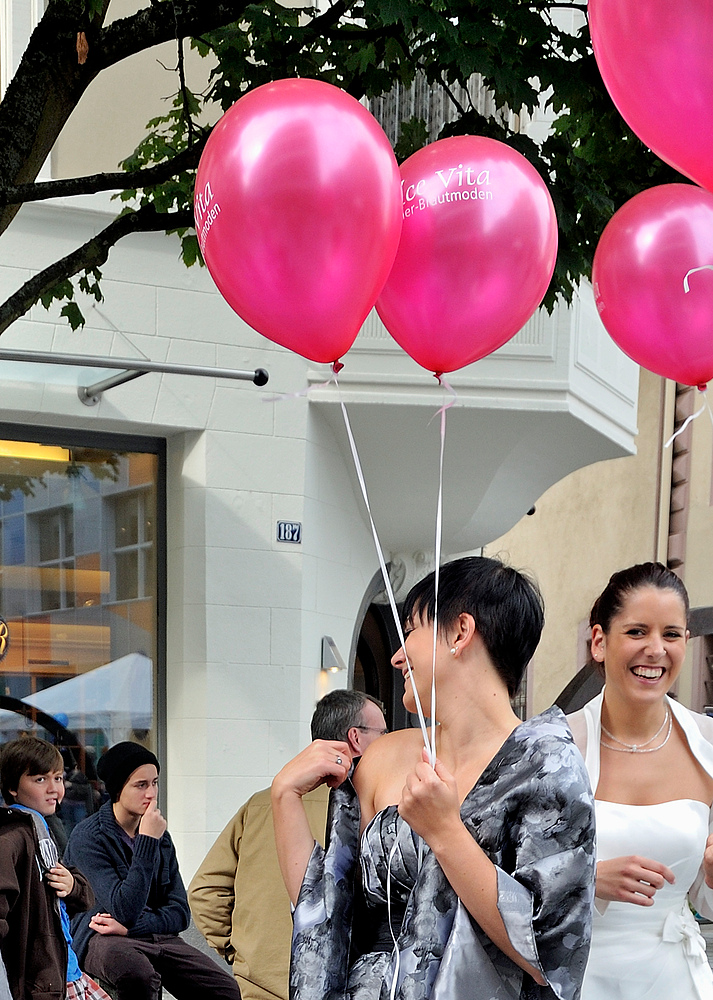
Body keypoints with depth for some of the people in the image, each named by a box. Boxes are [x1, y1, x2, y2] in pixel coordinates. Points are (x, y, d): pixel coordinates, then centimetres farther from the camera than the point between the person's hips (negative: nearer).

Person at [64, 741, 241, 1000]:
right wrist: (147, 842, -19)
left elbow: (180, 912, 9)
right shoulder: (87, 836, -8)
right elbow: (125, 911, -18)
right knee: (138, 974, -40)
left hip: (158, 937, 5)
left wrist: (129, 926, -9)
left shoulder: (160, 836, 13)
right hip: (103, 939, -5)